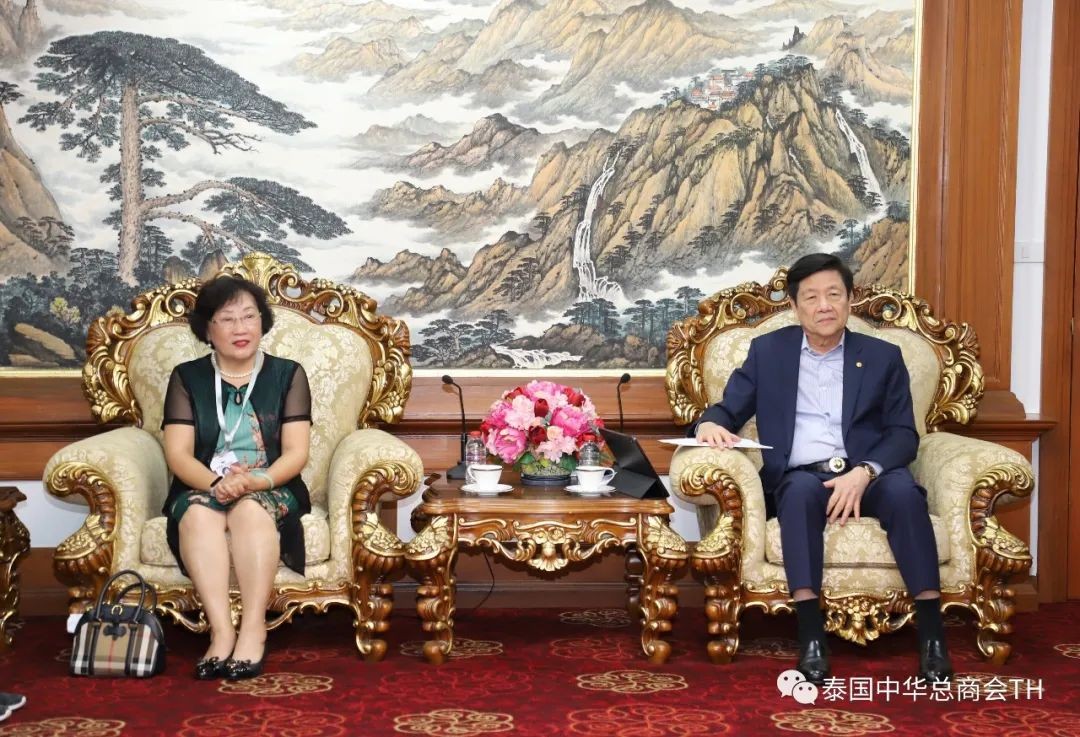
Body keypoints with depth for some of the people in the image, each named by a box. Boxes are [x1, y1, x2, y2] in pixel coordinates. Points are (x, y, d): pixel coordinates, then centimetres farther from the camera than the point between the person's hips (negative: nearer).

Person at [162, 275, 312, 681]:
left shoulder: (287, 374, 7)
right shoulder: (187, 377, 9)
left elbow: (296, 453, -2)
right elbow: (178, 453, -2)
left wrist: (257, 481, -23)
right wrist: (216, 483, -23)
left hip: (272, 492, -1)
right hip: (201, 489, 1)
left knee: (251, 509, -35)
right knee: (199, 512, -34)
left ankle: (253, 630, -42)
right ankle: (221, 630, -44)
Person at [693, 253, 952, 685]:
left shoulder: (882, 357, 12)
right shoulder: (767, 350, 14)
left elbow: (903, 435, 4)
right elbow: (728, 409, 12)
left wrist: (864, 473, -16)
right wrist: (710, 424, -15)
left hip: (866, 477, 0)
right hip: (799, 479, 0)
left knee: (903, 489, -33)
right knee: (801, 490, -35)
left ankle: (932, 634, -33)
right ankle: (811, 637, -40)